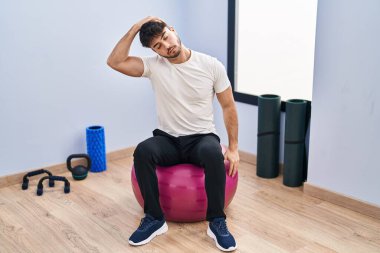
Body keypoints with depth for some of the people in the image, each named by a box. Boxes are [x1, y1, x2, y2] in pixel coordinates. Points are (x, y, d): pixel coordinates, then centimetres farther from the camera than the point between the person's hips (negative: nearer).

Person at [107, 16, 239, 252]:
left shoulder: (211, 65, -8)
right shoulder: (154, 65, -6)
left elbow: (228, 106, -2)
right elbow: (115, 62, -17)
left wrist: (233, 148, -7)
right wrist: (135, 28, -19)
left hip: (202, 138, -1)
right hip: (168, 139, 2)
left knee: (213, 153, -38)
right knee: (143, 151, -32)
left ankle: (217, 221, -22)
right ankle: (155, 219, -16)